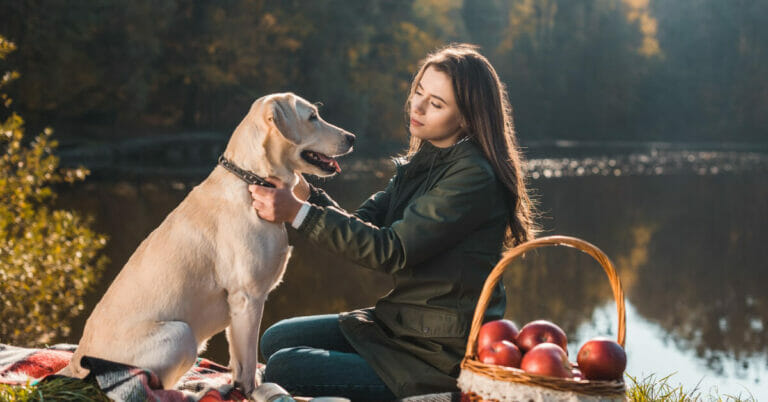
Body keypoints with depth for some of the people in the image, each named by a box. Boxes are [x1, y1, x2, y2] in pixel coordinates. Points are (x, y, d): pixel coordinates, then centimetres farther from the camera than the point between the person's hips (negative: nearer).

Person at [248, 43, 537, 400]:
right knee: (276, 340, 11)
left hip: (441, 354, -9)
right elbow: (363, 224, 7)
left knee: (282, 371, -12)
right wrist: (304, 192, -10)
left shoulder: (474, 178, -20)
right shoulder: (421, 163, 10)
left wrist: (298, 213, -25)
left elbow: (391, 250, -24)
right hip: (401, 323, 9)